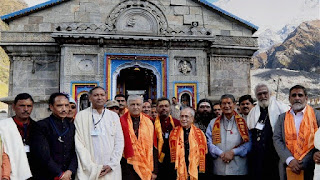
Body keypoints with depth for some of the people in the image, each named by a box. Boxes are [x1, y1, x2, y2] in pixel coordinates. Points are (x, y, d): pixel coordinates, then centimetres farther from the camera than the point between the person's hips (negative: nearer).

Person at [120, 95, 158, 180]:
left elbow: (153, 148, 6)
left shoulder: (149, 123, 5)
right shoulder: (122, 122, -1)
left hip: (145, 168, 2)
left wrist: (154, 170, 4)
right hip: (127, 166, -2)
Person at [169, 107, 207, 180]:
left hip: (194, 171, 0)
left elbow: (202, 153, 5)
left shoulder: (199, 134, 3)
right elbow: (172, 151, 4)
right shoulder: (174, 133, 3)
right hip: (179, 171, 0)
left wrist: (201, 171, 0)